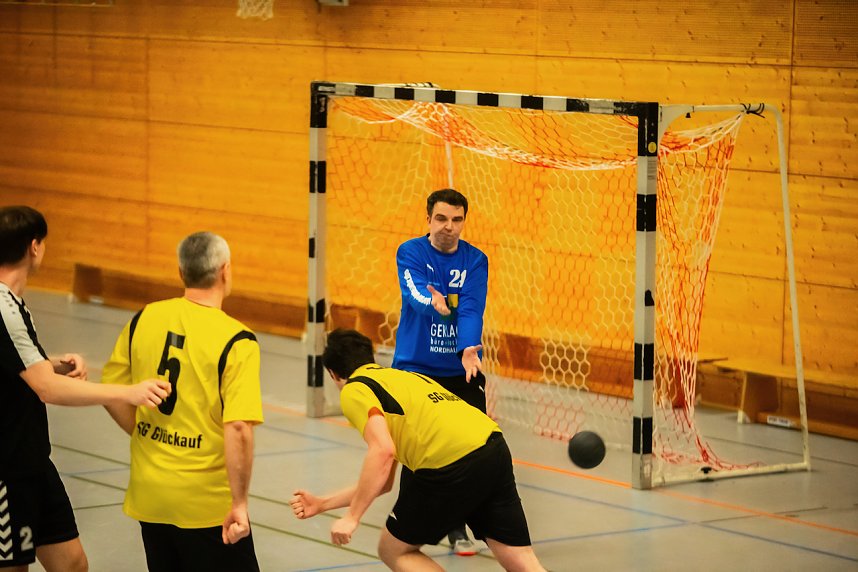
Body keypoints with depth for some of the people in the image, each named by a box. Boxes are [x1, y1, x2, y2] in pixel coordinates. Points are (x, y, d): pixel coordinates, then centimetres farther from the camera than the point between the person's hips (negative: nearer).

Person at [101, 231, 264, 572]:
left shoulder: (143, 319, -1)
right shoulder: (235, 341, -16)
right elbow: (238, 429, -22)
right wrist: (239, 504, -16)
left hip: (148, 494, 5)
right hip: (206, 503, -5)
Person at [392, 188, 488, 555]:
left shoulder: (475, 260, -1)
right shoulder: (410, 253, -5)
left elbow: (472, 309, -14)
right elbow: (413, 293, -24)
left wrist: (470, 351, -31)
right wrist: (431, 300, -48)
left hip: (461, 371, 2)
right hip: (414, 368, -2)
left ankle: (458, 529, 18)